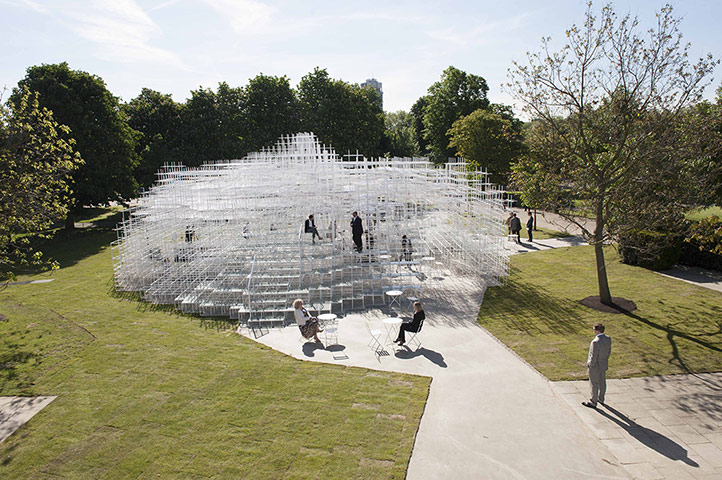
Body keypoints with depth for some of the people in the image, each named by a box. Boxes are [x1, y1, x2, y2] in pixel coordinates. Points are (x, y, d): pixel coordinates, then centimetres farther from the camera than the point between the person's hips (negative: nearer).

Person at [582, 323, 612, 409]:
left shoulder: (596, 342, -34)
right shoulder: (608, 339, -8)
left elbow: (594, 357, -28)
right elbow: (609, 351, 5)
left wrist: (590, 364, -11)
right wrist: (604, 360, 18)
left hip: (595, 366, -8)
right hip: (604, 365, 8)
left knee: (594, 384, 7)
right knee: (602, 382, 22)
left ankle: (593, 402, 20)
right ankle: (601, 399, 40)